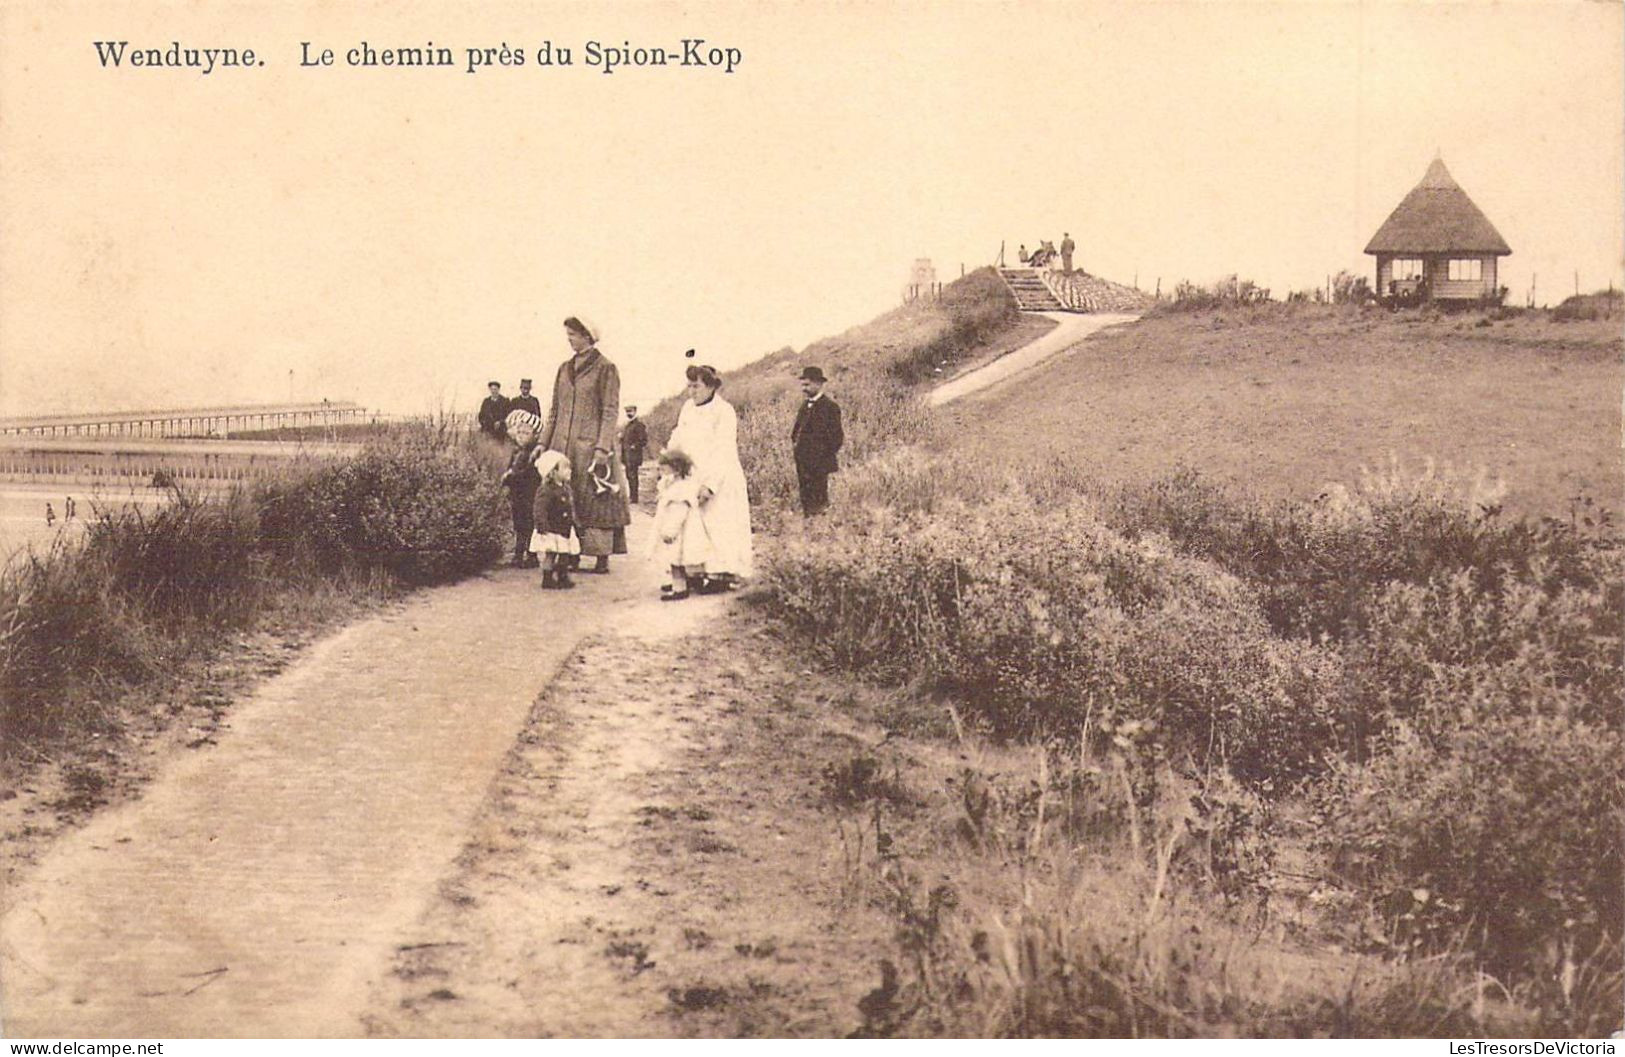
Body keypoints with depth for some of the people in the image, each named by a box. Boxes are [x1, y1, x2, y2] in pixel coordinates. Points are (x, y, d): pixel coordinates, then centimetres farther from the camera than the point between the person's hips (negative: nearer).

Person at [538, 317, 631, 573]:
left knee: (596, 499, -5)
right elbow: (555, 411, 17)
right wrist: (543, 443, 11)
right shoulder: (564, 369, 14)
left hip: (590, 444, -6)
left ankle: (602, 559, -3)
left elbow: (610, 412, -9)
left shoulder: (605, 369, -3)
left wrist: (602, 447, -17)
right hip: (563, 444, 6)